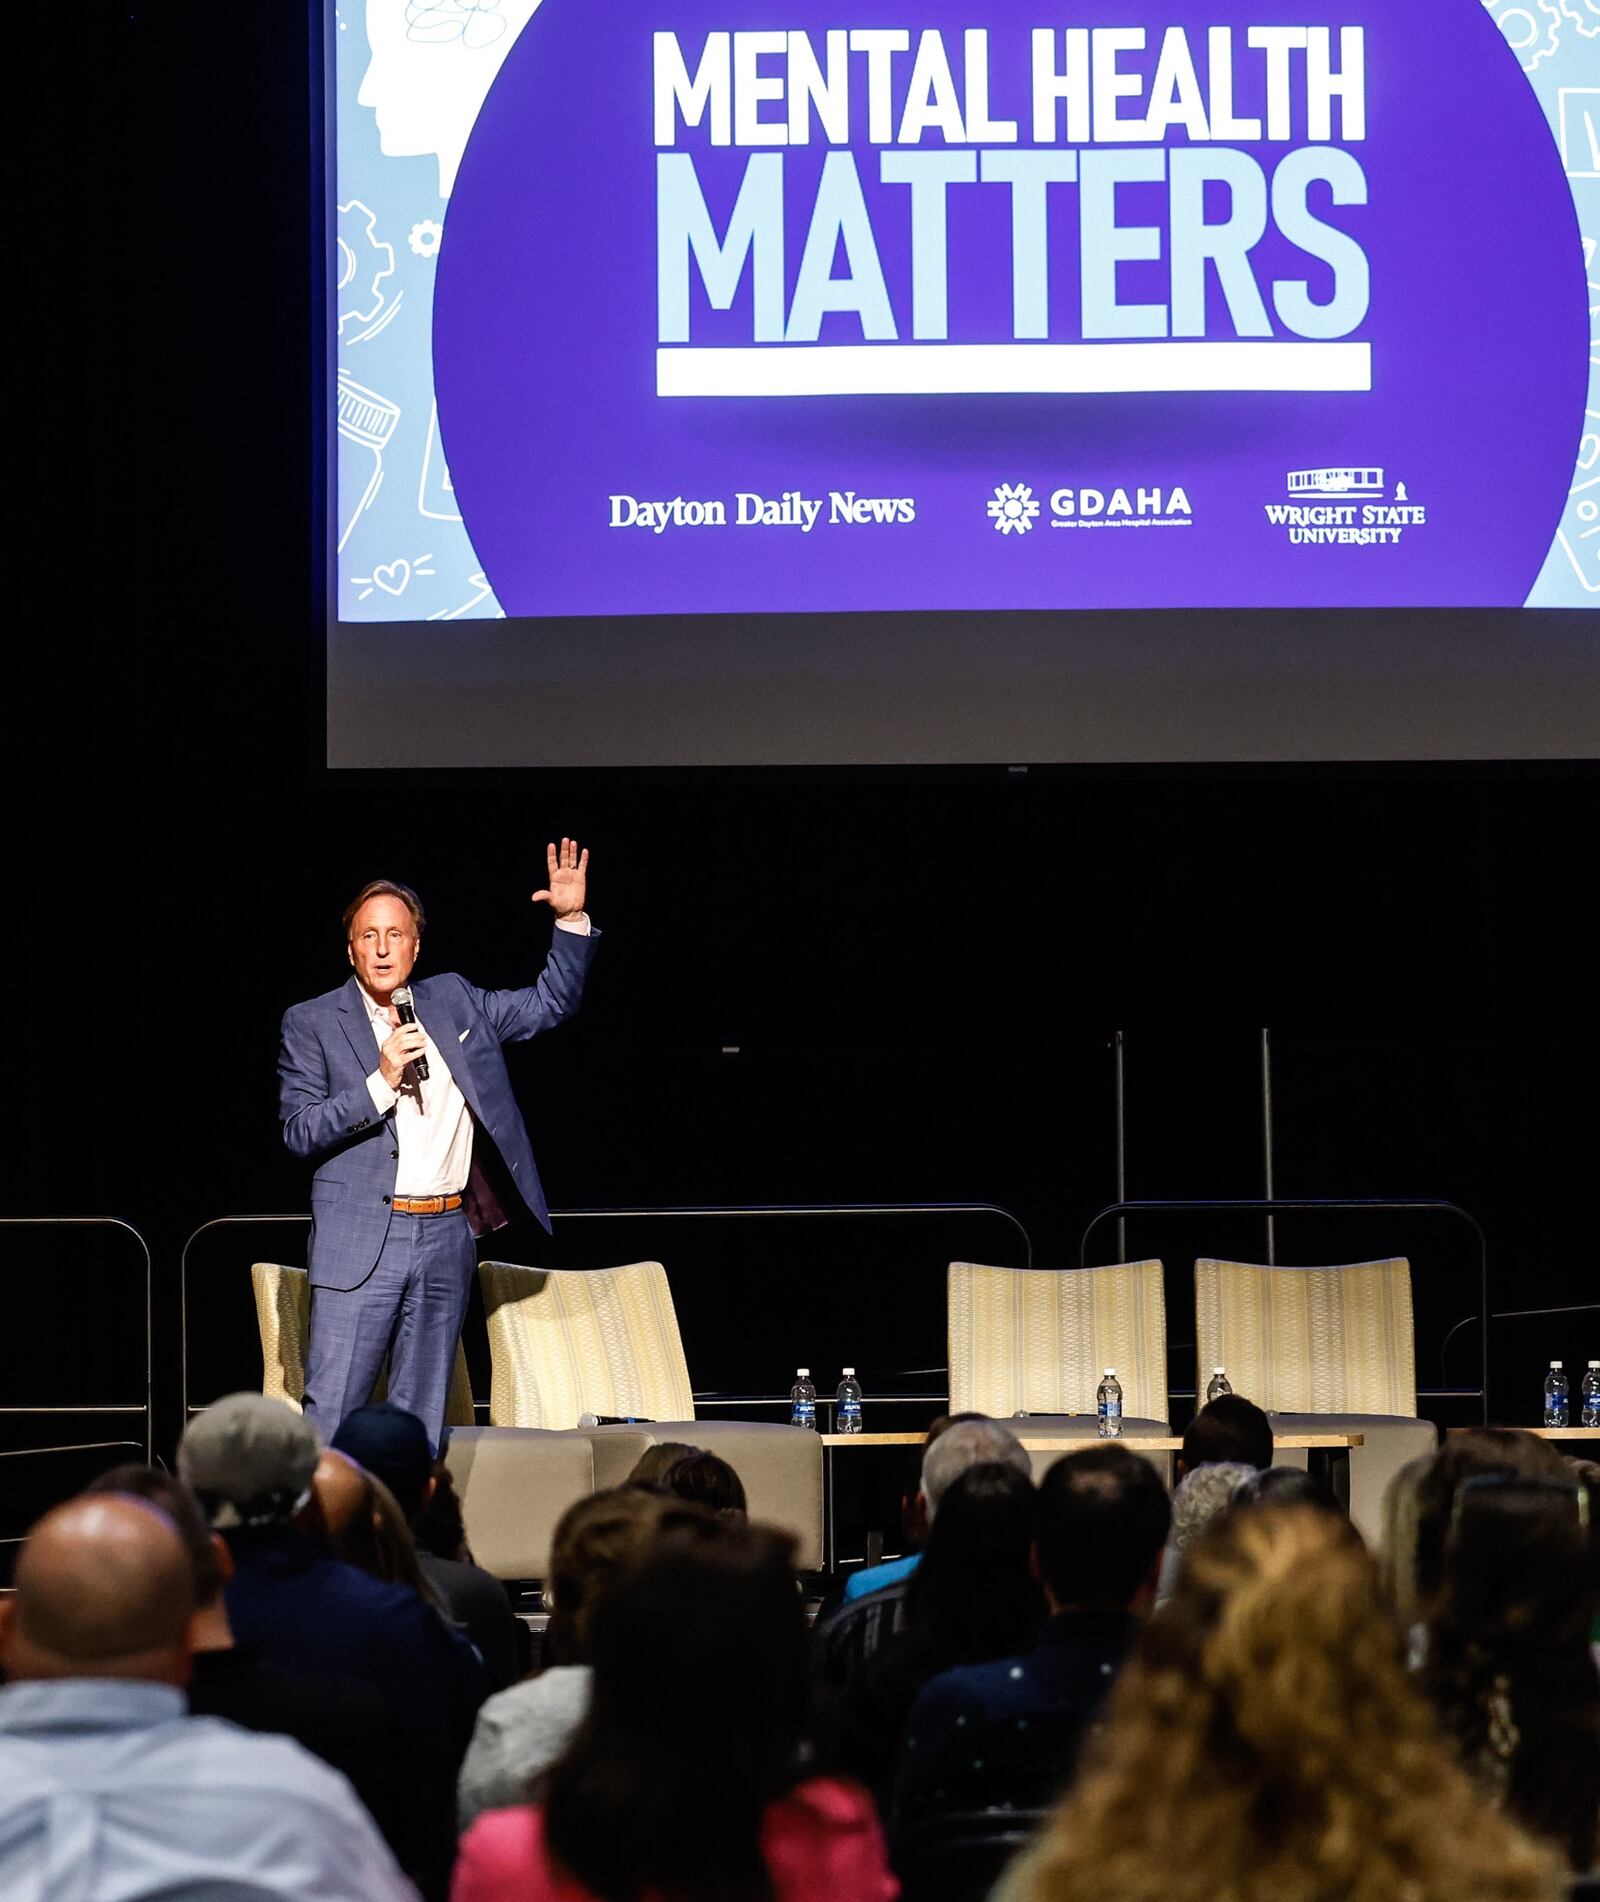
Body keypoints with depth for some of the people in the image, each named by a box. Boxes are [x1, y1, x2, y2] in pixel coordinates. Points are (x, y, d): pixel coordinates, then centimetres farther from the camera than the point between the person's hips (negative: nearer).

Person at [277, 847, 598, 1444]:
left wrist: (572, 920, 9)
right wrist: (381, 1081, -16)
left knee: (423, 1425, 7)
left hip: (446, 1238, 4)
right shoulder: (311, 1024, 2)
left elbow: (550, 1005, 21)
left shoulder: (453, 1002, 13)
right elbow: (299, 1132, -6)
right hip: (360, 1237, -4)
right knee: (329, 1414, -9)